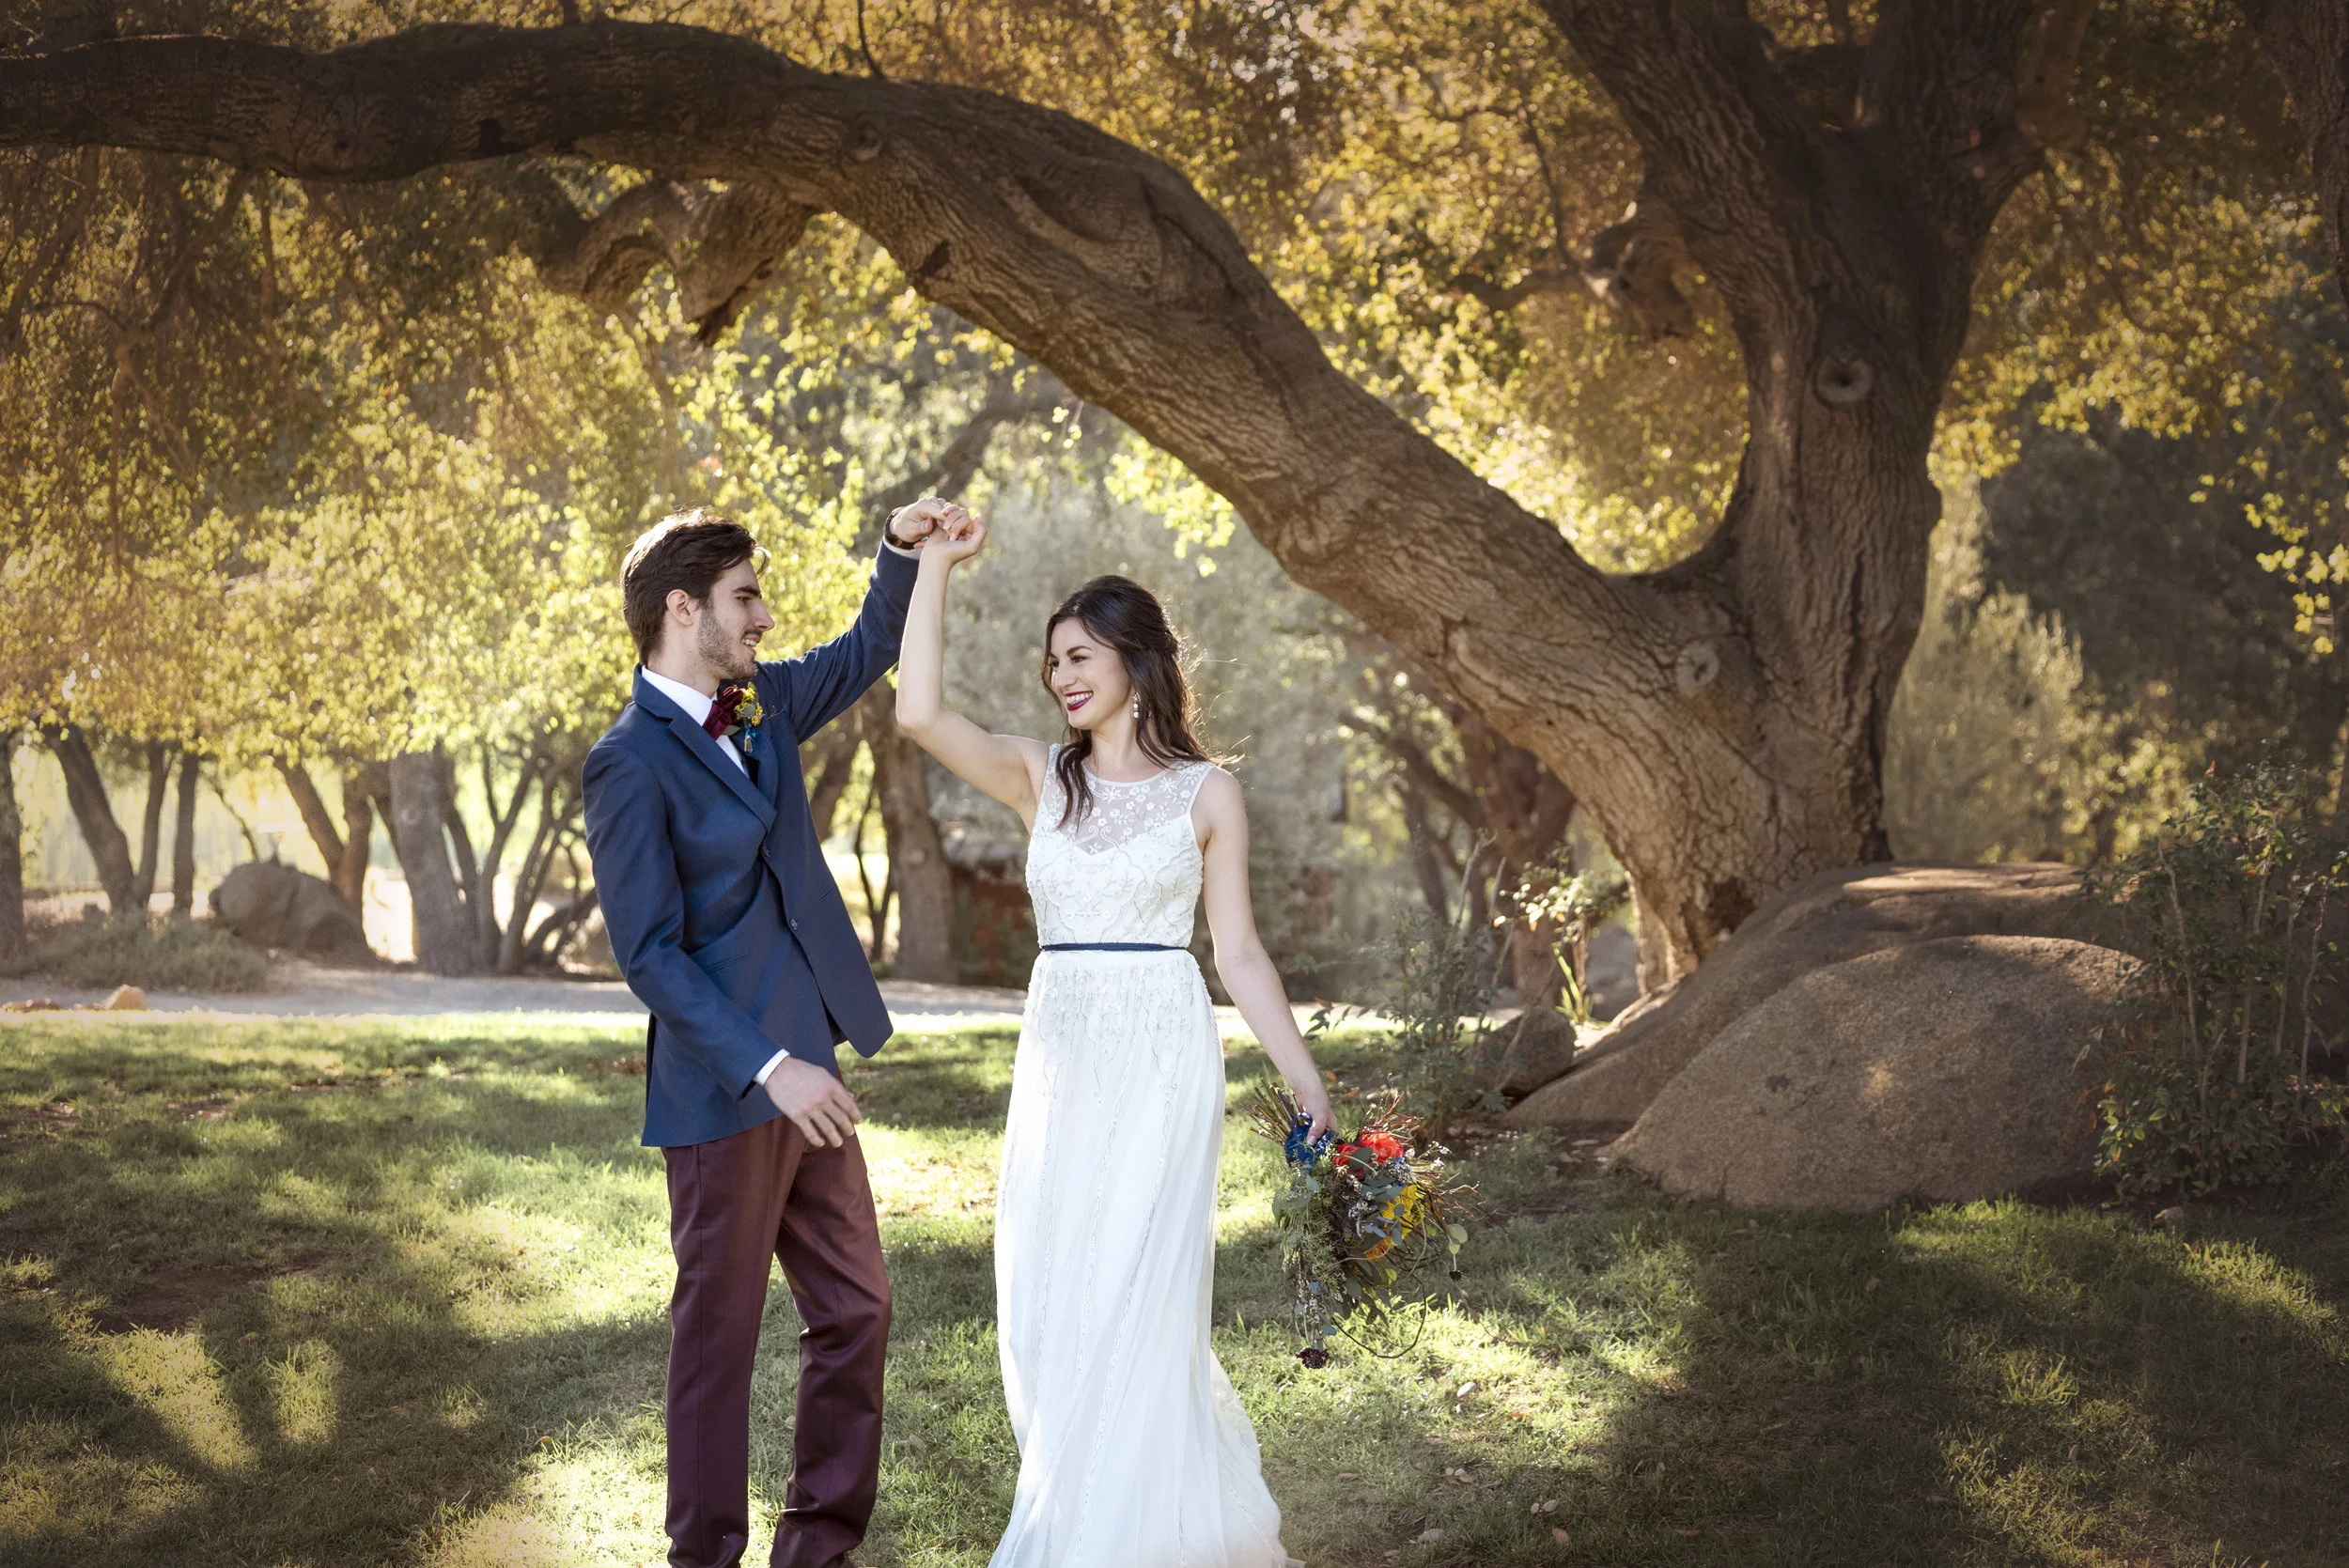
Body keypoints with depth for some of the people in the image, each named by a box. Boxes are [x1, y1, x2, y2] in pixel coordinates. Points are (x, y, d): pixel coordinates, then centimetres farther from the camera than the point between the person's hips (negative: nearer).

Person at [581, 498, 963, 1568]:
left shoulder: (759, 704, 8)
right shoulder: (630, 763, -15)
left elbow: (865, 654, 26)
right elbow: (649, 955, -18)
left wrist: (901, 549, 9)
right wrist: (768, 1068, -23)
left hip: (801, 1073, 8)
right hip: (725, 1090, -8)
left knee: (854, 1309, 12)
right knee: (720, 1330, 4)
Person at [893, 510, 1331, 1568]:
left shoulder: (1207, 793, 2)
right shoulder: (1041, 778, 8)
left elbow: (1239, 953, 4)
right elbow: (920, 714, -9)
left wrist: (1308, 1085, -1)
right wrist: (934, 566, -7)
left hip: (1163, 1058, -4)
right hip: (1058, 1058, 4)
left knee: (1128, 1295, -7)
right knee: (1046, 1301, 5)